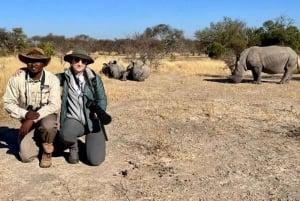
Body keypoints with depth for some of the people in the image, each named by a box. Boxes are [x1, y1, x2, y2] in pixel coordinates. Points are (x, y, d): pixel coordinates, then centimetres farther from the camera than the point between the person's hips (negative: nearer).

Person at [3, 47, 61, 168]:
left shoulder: (52, 79, -16)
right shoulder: (17, 78, -12)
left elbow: (54, 105, -22)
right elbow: (8, 103, -9)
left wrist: (33, 120, -30)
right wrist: (25, 114, -26)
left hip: (46, 116, -1)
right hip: (27, 119, 1)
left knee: (48, 125, -38)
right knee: (26, 156, -14)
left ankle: (47, 150, -5)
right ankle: (38, 141, 22)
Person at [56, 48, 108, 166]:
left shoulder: (95, 79, -1)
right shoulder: (64, 77, 2)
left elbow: (102, 99, -1)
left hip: (93, 121, 0)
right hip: (74, 120, 1)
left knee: (95, 160, -14)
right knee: (64, 135, -37)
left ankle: (91, 141, 24)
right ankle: (74, 147, 4)